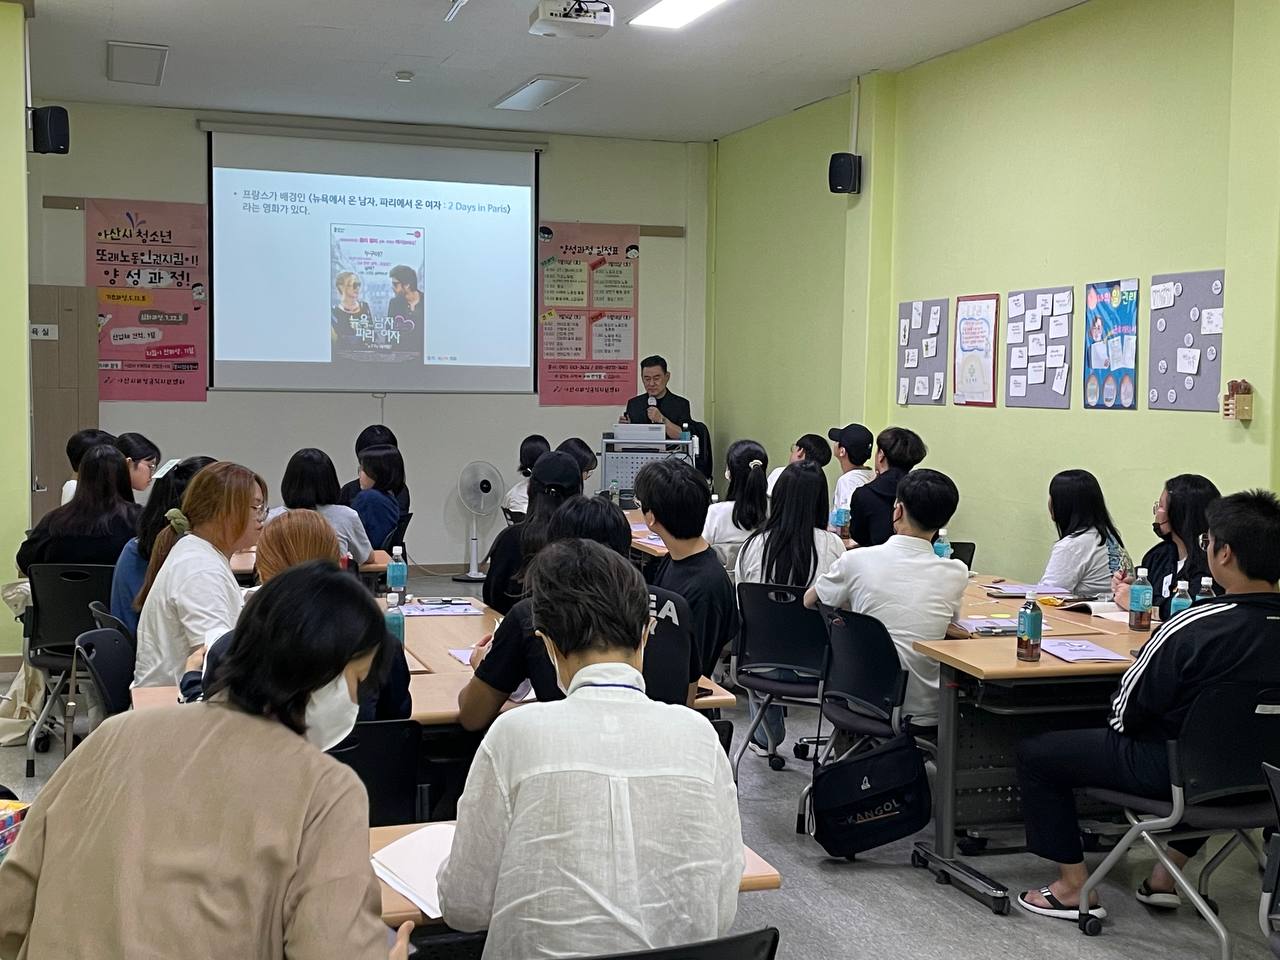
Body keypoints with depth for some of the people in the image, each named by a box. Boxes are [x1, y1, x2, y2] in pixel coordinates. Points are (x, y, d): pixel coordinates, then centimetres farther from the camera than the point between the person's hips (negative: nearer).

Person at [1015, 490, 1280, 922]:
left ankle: (1074, 887, 11)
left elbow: (1125, 713, -16)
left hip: (1173, 771, -7)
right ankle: (1169, 873, 38)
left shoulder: (1194, 627, -26)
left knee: (1034, 754, 6)